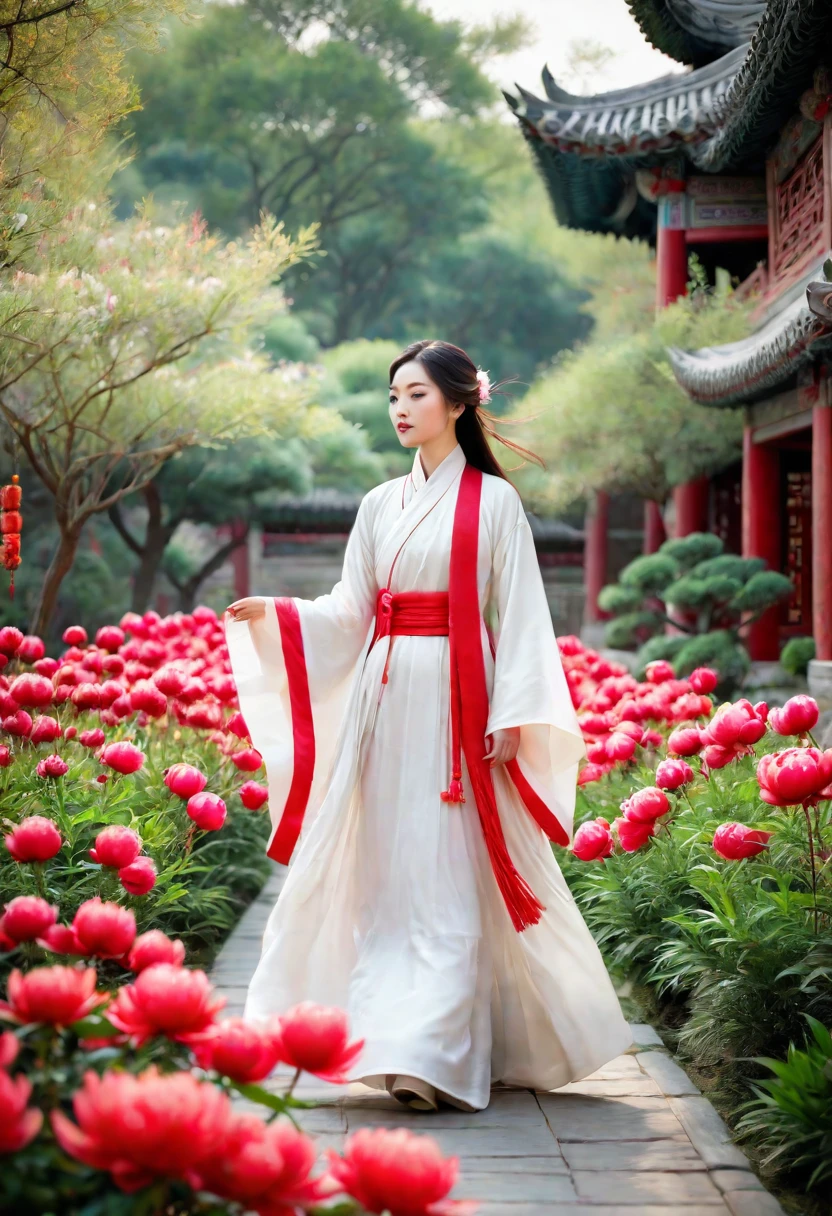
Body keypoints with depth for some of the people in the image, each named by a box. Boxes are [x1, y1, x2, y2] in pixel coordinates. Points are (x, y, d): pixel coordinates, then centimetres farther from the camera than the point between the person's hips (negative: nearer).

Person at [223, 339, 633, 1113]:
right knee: (390, 872, 4)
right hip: (385, 698, 5)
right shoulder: (380, 505, 15)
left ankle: (430, 1054, -11)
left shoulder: (493, 500, 2)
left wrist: (511, 716, -11)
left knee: (447, 879, -8)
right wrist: (273, 613, -6)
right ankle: (389, 1039, 11)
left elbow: (518, 616, -3)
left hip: (457, 701, -5)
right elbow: (350, 610, 12)